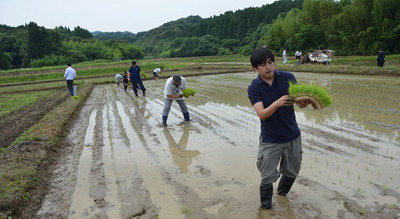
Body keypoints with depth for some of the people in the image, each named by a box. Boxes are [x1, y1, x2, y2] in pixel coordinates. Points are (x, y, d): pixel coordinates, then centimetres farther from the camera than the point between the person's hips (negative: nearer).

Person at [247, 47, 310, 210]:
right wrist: (277, 103, -40)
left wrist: (304, 103, -30)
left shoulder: (288, 77, -7)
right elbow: (261, 114, -22)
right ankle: (266, 206, 28)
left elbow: (298, 99, -6)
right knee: (268, 177, 0)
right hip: (270, 139, -3)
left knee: (291, 172, 20)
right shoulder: (254, 88, -12)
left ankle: (282, 193, 50)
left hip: (292, 135, 3)